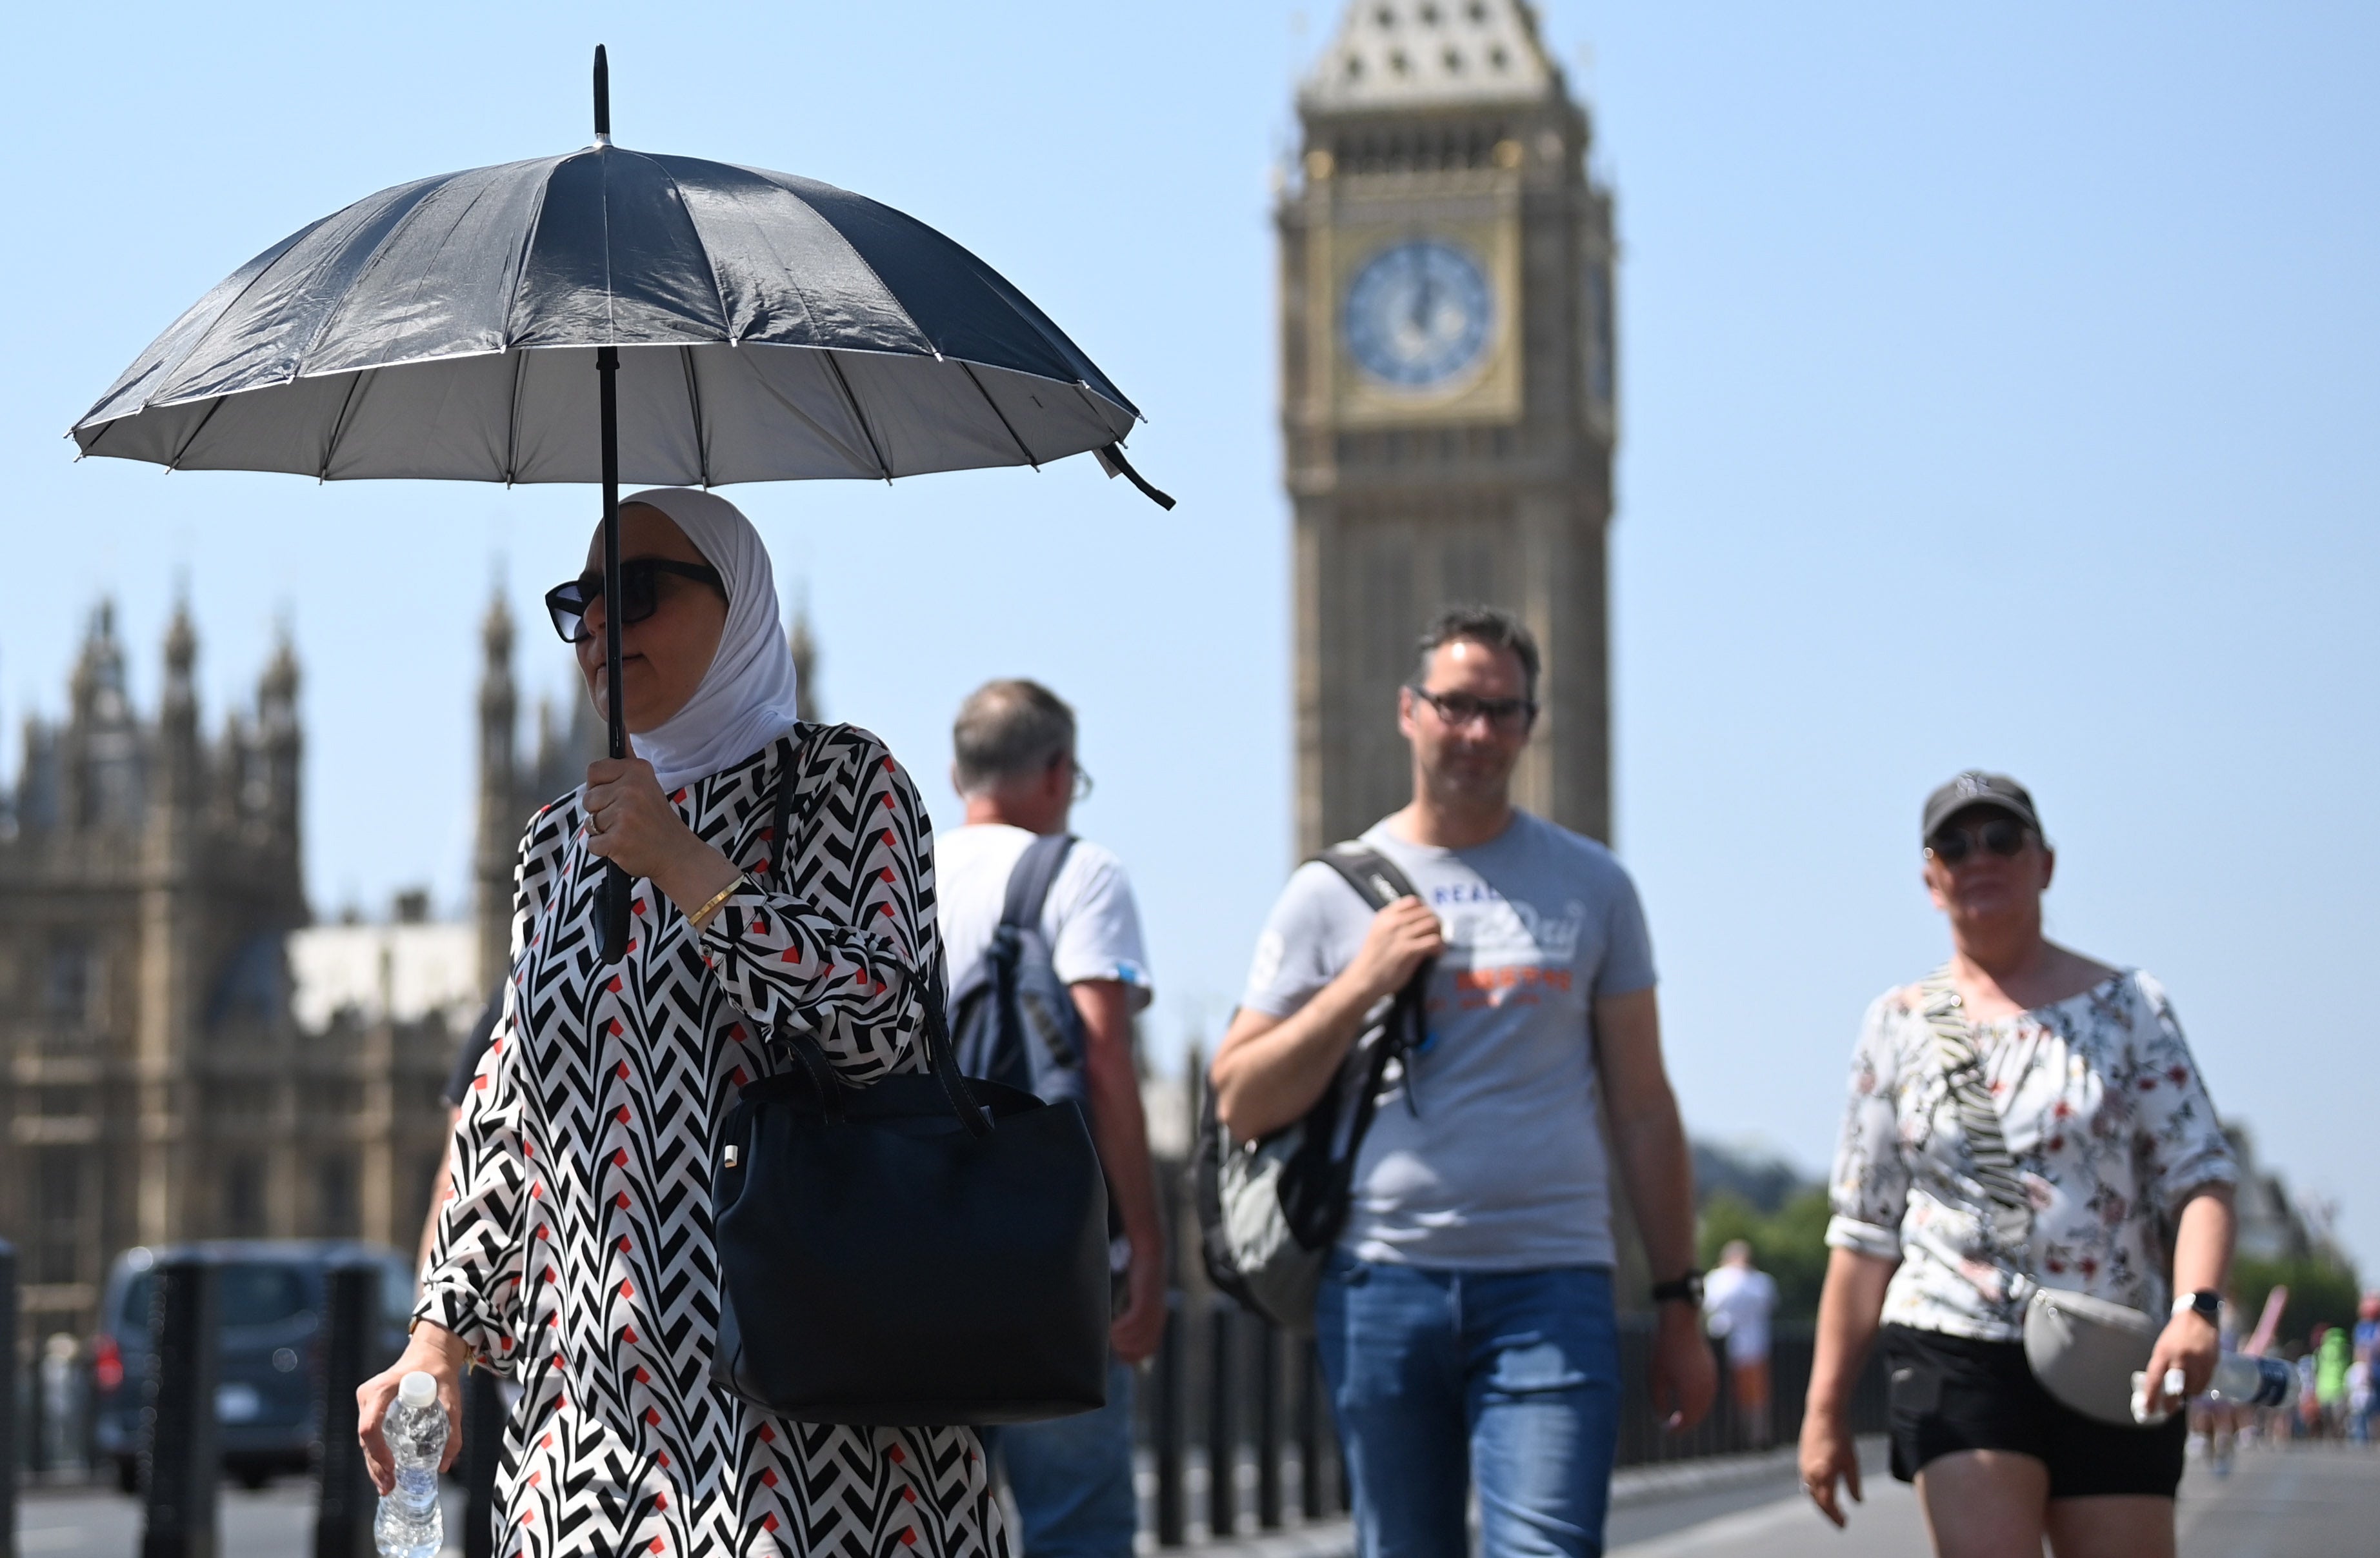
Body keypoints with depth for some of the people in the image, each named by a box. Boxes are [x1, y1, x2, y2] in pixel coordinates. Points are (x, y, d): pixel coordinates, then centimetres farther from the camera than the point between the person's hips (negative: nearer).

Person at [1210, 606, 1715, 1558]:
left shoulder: (1592, 888, 10)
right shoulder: (1332, 892, 8)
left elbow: (1641, 1108, 11)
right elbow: (1240, 1105, 4)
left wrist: (1679, 1304, 7)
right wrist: (1360, 985, -8)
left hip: (1552, 1284, -1)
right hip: (1382, 1285, 1)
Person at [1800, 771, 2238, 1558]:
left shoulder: (2127, 1007, 7)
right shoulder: (1899, 1025, 10)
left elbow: (2200, 1176, -2)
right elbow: (1866, 1230, 10)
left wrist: (2195, 1308, -21)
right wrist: (1826, 1407, 7)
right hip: (1957, 1350, 0)